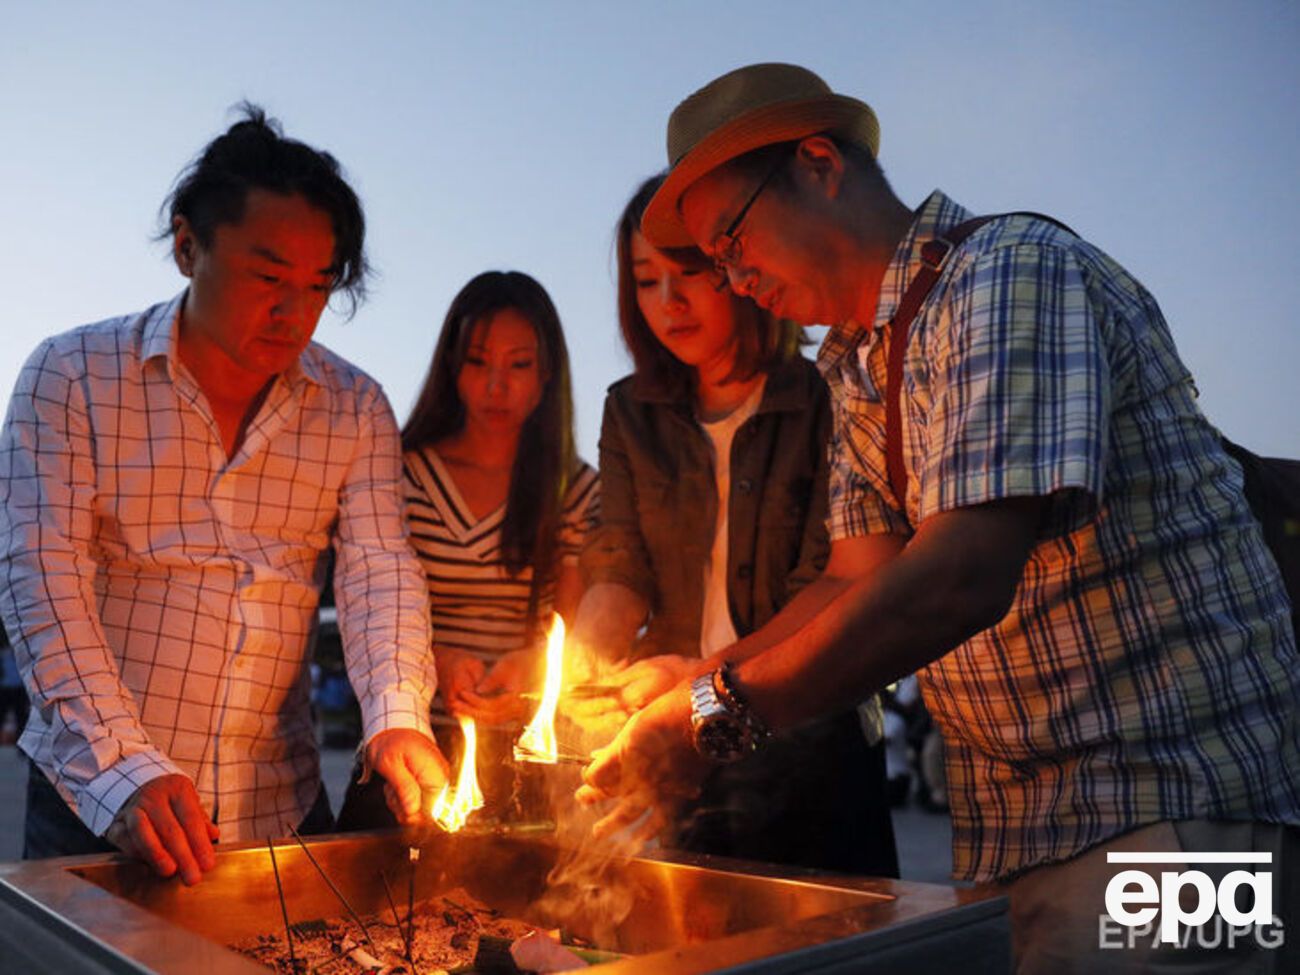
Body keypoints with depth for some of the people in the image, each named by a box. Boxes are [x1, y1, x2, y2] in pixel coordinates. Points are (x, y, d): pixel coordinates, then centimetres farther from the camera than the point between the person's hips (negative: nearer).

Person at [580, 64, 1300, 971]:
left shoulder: (1011, 267, -16)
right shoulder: (860, 370, 11)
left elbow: (963, 578, -26)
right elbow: (859, 578, 10)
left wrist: (718, 718, -22)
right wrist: (695, 682, -3)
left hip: (1175, 809, -7)